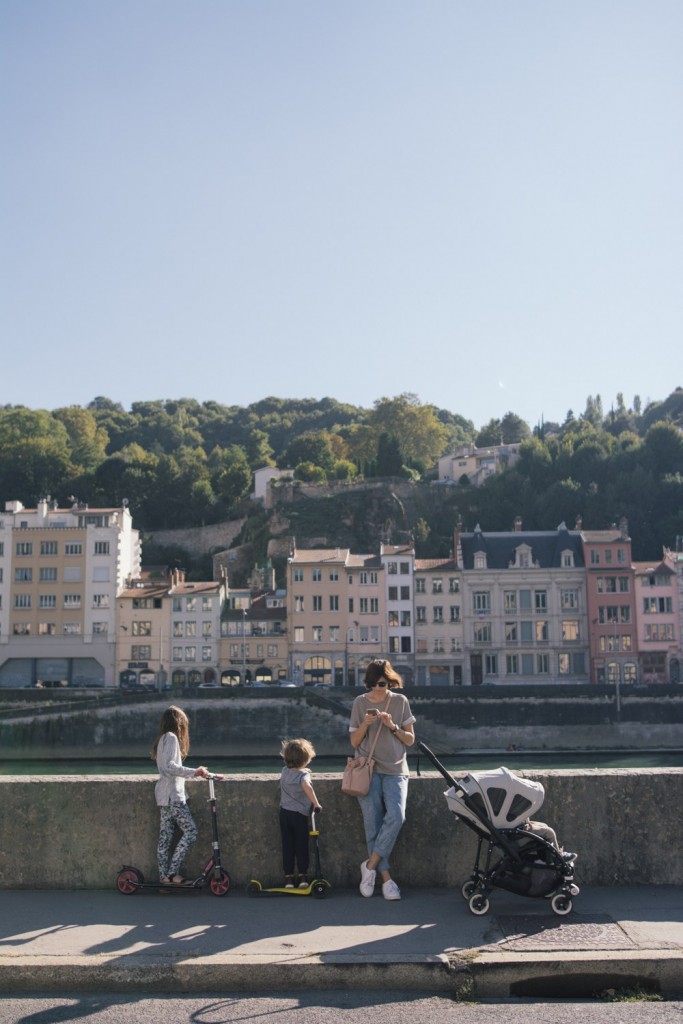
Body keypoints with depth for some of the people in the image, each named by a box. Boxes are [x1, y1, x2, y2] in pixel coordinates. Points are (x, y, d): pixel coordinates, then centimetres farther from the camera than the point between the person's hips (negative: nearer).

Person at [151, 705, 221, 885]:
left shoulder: (163, 739, 19)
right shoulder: (171, 738, -10)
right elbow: (170, 766, -21)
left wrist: (197, 772, 18)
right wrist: (194, 772, -21)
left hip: (164, 795, 10)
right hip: (173, 795, -10)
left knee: (165, 836, 6)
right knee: (190, 831, -9)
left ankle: (164, 876, 6)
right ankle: (173, 872, -9)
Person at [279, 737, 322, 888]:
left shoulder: (284, 771, 6)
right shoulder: (303, 774, -12)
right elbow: (306, 786, -34)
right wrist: (316, 803, -29)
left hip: (284, 812, 5)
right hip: (299, 814, -5)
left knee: (287, 846, 8)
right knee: (301, 846, 5)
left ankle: (288, 878, 8)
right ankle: (303, 877, 4)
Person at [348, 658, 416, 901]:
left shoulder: (400, 701, 7)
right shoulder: (360, 703, 6)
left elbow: (410, 740, 8)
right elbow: (354, 742, 8)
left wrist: (393, 726, -9)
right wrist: (365, 724, -10)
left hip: (395, 770, 0)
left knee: (396, 816, -21)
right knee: (373, 823, -9)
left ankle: (370, 865, -8)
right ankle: (386, 877, -1)